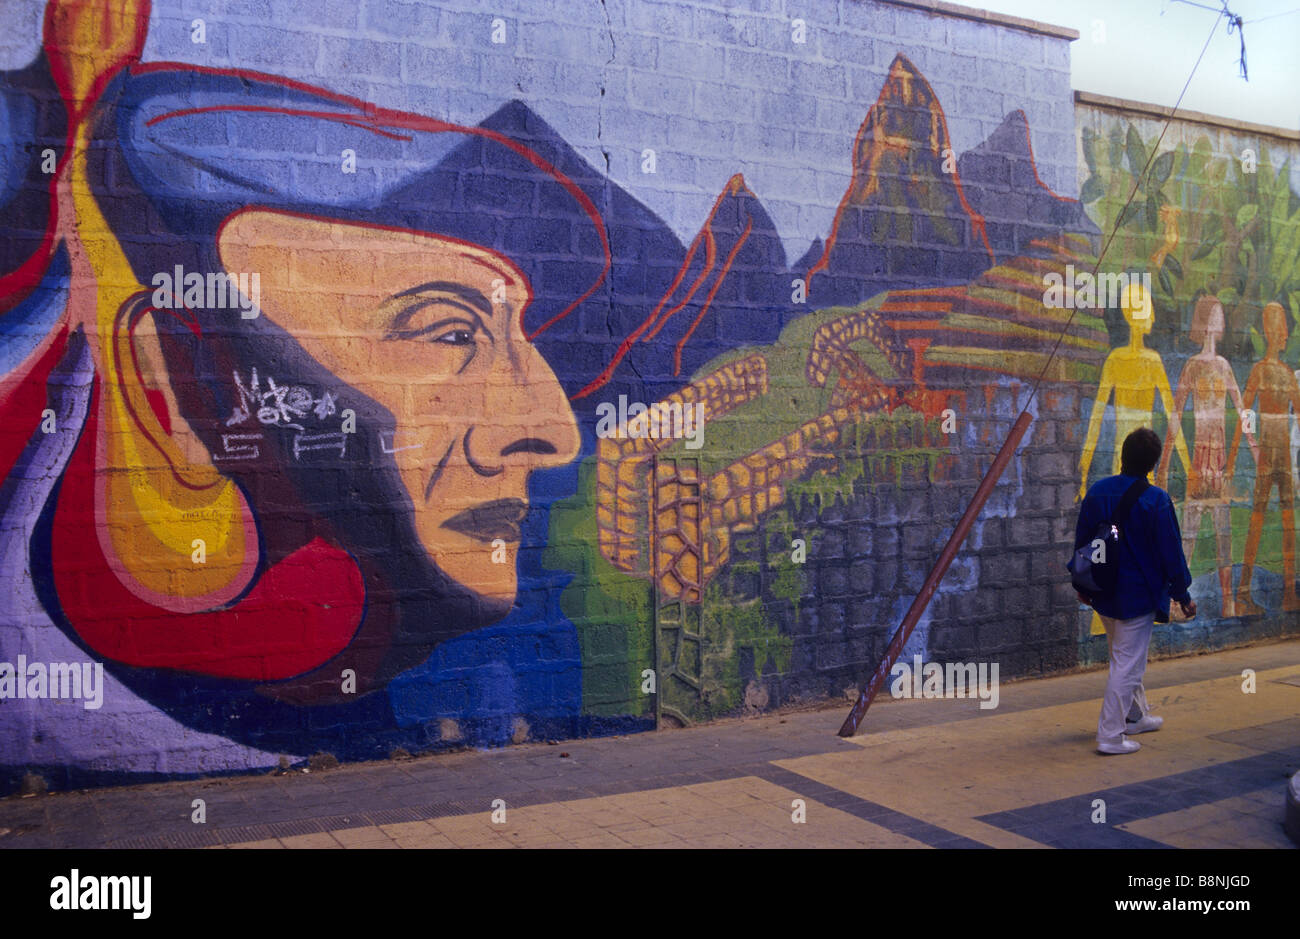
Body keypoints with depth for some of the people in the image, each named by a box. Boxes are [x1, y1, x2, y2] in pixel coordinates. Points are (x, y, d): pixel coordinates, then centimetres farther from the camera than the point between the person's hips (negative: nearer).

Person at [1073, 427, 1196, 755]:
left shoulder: (1097, 491, -2)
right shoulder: (1157, 500, -18)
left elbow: (1081, 541, 6)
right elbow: (1171, 552, -12)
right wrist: (1183, 595, 0)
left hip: (1104, 593, 6)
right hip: (1138, 596, -6)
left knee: (1124, 657, 23)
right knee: (1128, 664, 0)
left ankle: (1136, 717, 39)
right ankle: (1110, 735, 2)